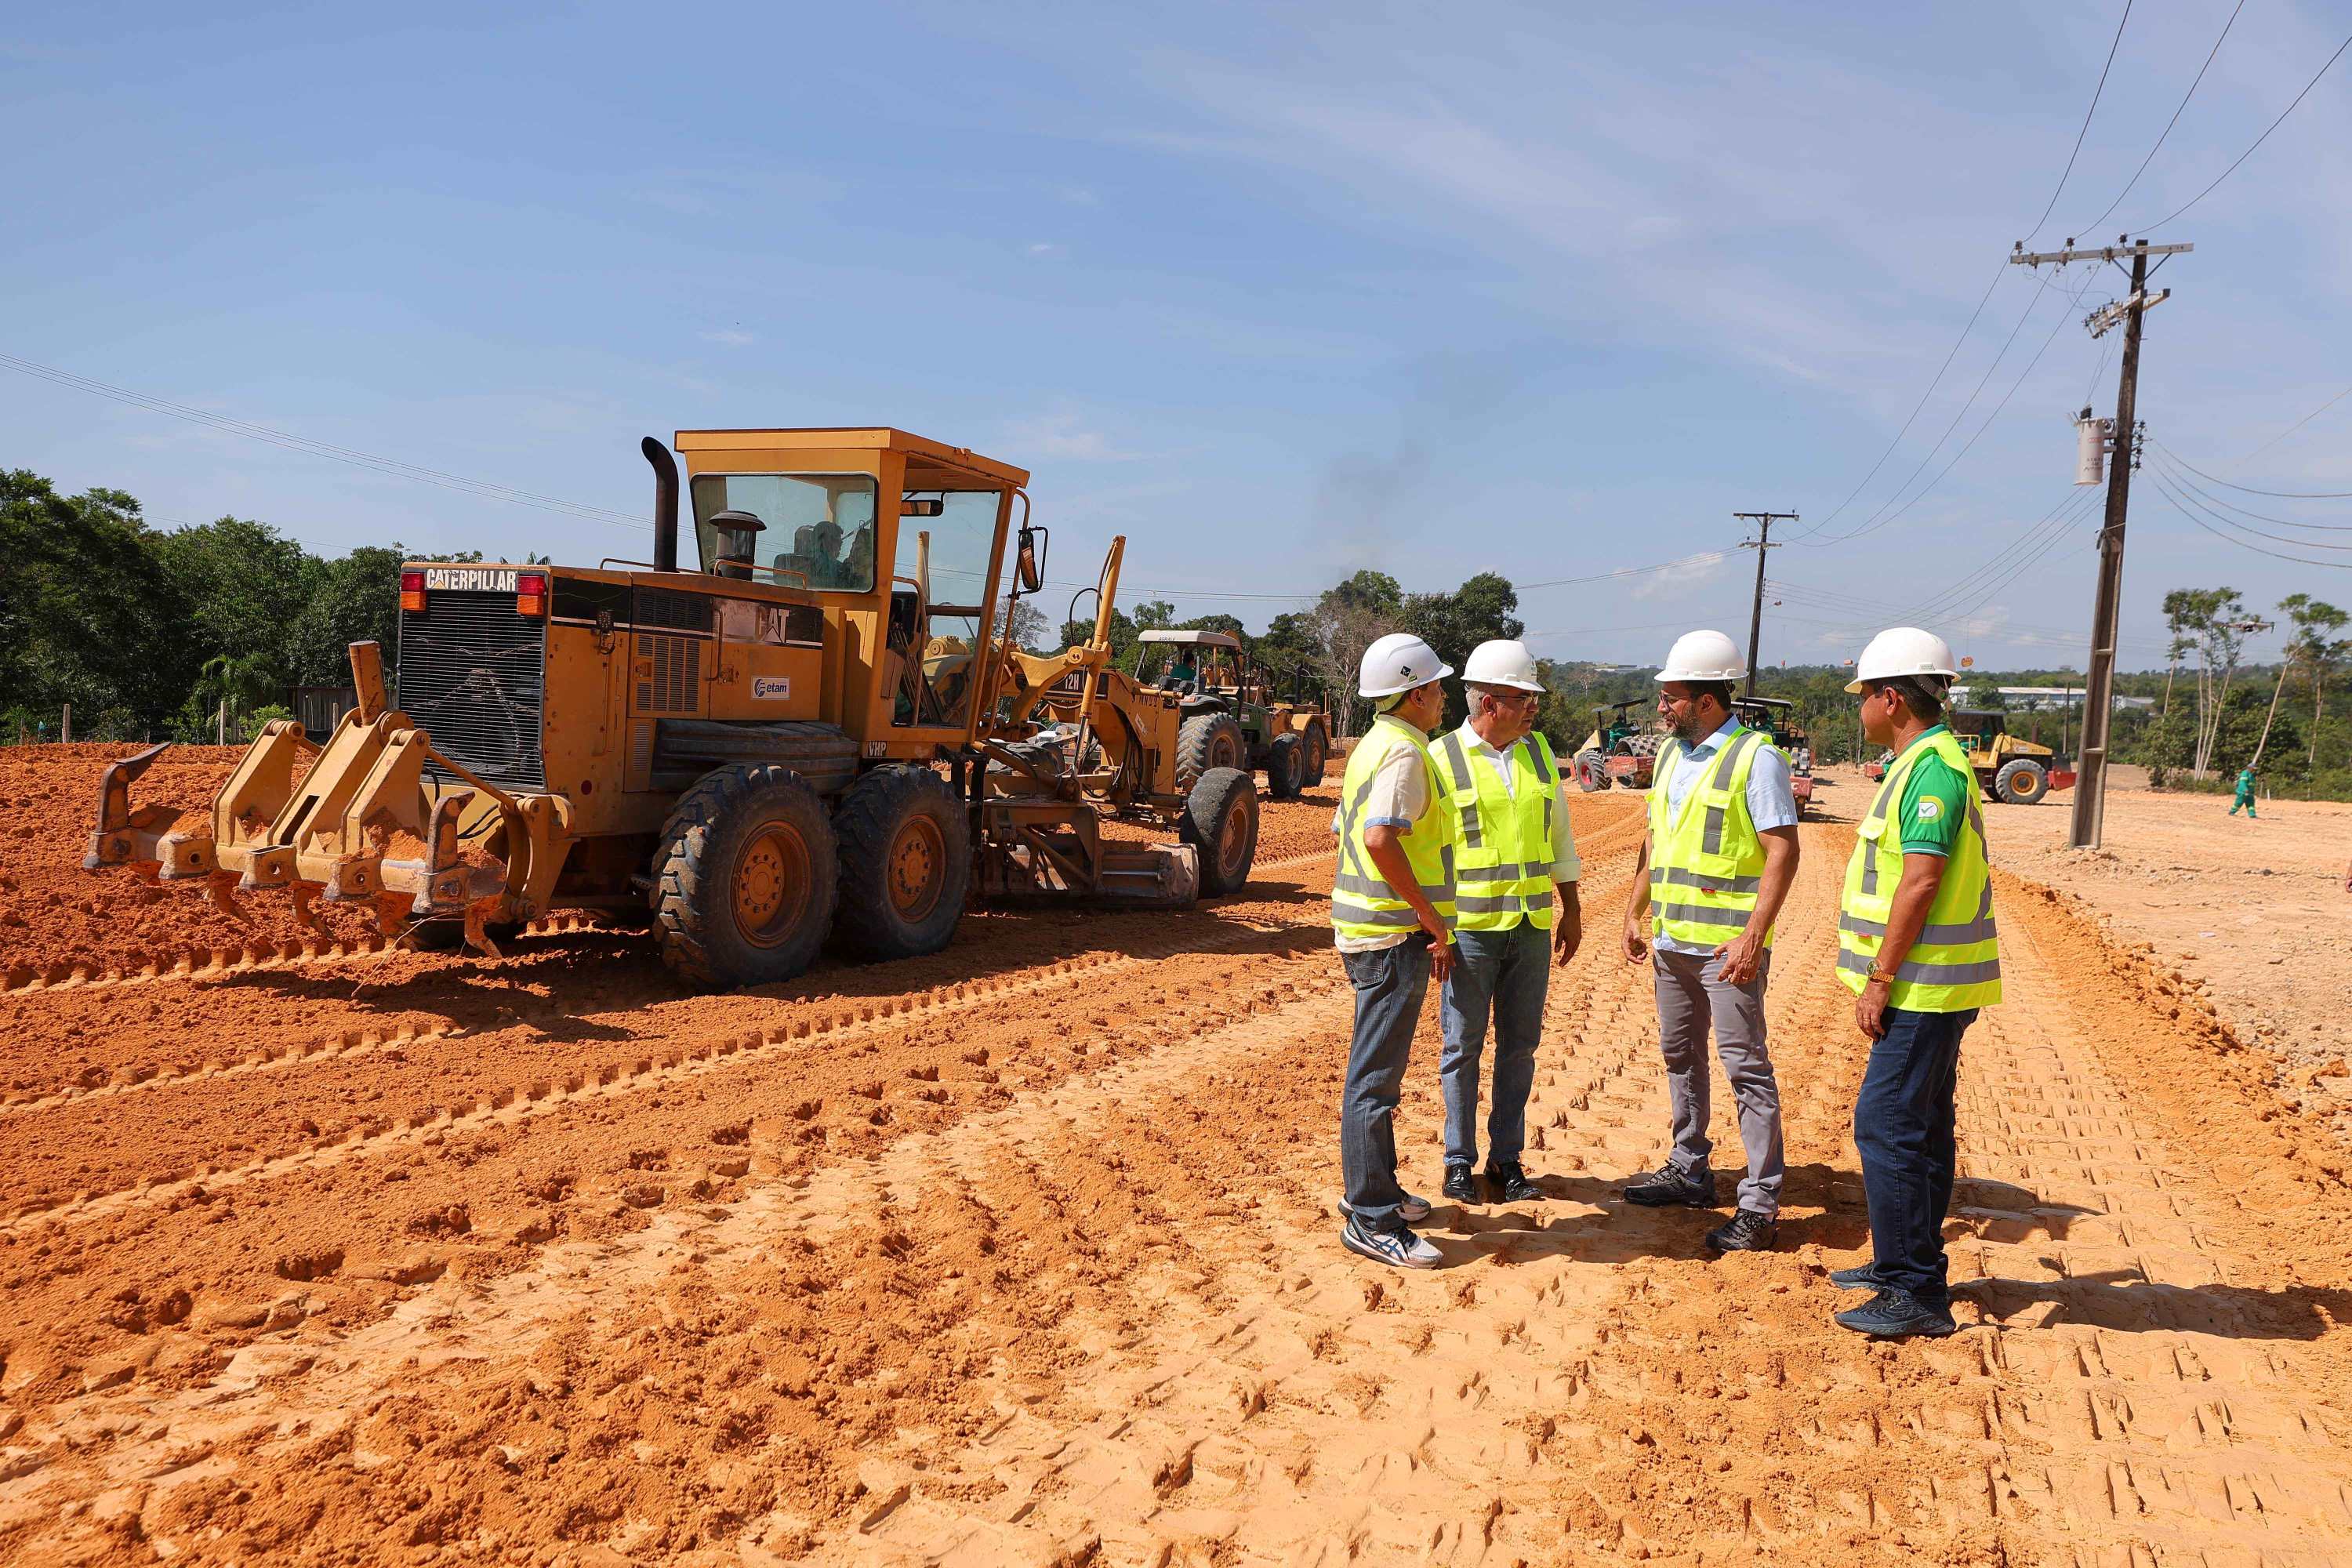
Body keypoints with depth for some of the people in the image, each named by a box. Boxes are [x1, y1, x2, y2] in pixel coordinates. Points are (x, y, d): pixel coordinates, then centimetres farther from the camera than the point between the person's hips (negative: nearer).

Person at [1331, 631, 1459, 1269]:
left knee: (1377, 1069, 19)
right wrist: (1430, 914, -19)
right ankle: (1372, 1221, 0)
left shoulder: (1372, 746, 16)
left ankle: (1372, 1188, 31)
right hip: (1393, 934, -10)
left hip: (1364, 928, 10)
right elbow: (1382, 840, -29)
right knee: (1376, 1077, -6)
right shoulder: (1404, 751, -15)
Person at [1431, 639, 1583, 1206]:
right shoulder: (1442, 759, -7)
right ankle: (1459, 1160, 17)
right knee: (1463, 1047, 4)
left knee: (1519, 1046, 9)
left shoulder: (1538, 751, 7)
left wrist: (1571, 909, 14)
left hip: (1532, 925, 4)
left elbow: (1558, 833, 15)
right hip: (1469, 926, -4)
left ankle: (1507, 1158, 20)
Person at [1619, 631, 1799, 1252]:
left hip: (1728, 942, -8)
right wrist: (1635, 913, 14)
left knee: (1746, 1067, -3)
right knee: (1680, 1057, 17)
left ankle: (1761, 1205, 3)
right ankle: (1689, 1171, 31)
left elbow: (1783, 852, -16)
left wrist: (1753, 936, -22)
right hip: (1672, 938, 8)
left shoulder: (1756, 757, -12)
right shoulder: (1670, 753, 12)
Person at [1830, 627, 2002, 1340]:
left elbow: (1921, 881, -23)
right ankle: (1904, 1265, 28)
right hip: (1930, 986, 11)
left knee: (1887, 1127, -9)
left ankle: (1916, 1294, -3)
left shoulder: (1932, 766, -17)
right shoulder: (1927, 762, 16)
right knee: (1918, 1127, 17)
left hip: (1924, 987, -11)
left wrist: (1879, 979, -20)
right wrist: (1886, 975, 20)